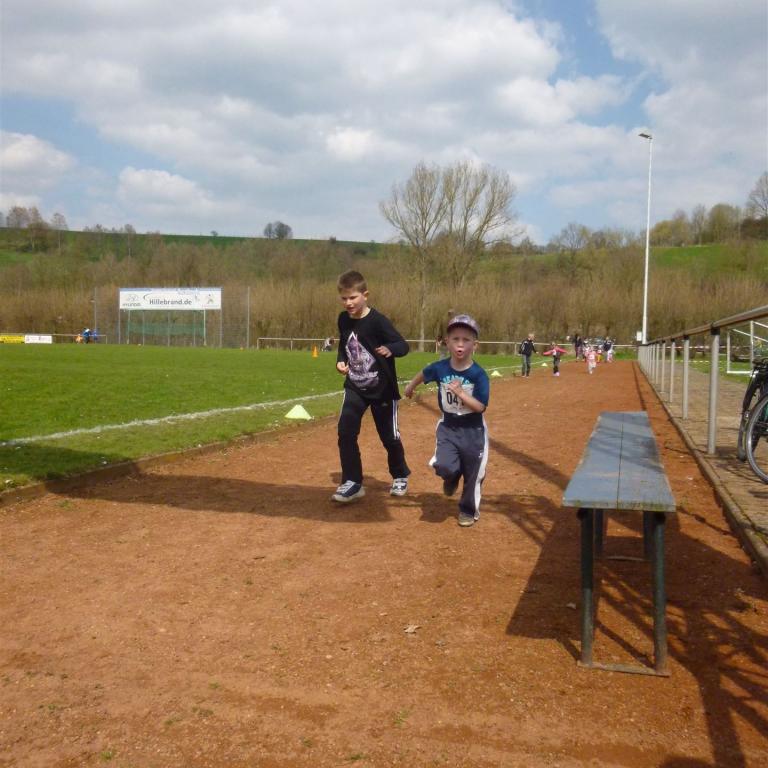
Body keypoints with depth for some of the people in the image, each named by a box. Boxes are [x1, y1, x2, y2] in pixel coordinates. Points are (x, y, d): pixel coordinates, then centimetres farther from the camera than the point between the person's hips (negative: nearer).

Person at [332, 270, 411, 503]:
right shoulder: (343, 319, -2)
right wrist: (340, 362, -4)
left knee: (389, 436, 9)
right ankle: (352, 483, 0)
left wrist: (390, 350, -48)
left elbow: (403, 345, -27)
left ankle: (400, 476, 35)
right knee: (345, 431, -10)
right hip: (355, 387, 5)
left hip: (382, 389, -4)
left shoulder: (377, 321, -21)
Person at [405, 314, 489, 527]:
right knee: (444, 466, -18)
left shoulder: (479, 375, -18)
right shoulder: (439, 368, -11)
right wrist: (410, 386, 30)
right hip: (448, 426, 1)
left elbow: (480, 406, -20)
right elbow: (423, 374, 13)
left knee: (472, 474, 10)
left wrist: (460, 393, -32)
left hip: (473, 430, -1)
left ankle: (468, 510, 33)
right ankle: (452, 476, 19)